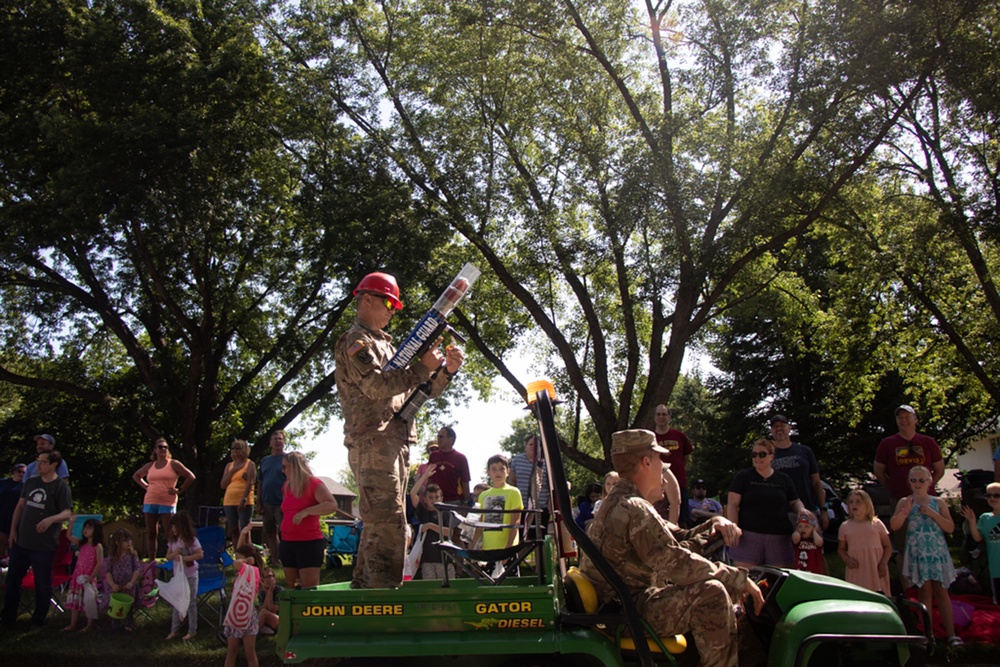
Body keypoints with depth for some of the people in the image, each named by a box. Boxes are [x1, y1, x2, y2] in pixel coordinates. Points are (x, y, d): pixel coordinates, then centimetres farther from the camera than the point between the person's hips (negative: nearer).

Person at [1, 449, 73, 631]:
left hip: (44, 545, -6)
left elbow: (67, 513, -17)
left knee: (42, 584, 5)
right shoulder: (30, 481, 7)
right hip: (21, 541, 6)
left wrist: (51, 519, -36)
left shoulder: (61, 486, -11)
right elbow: (20, 506, 14)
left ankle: (38, 621, 19)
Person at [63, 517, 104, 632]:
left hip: (89, 578, -7)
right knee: (75, 600, 12)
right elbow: (70, 537, 12)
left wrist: (92, 577, -17)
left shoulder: (98, 546, -11)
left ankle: (89, 624, 14)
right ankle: (73, 624, 22)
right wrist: (71, 524, 1)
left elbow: (99, 563, -15)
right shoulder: (82, 543, 8)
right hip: (78, 576, 7)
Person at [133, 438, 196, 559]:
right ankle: (152, 562, 11)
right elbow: (136, 475, 29)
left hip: (167, 503, -4)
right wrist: (145, 486, 14)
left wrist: (179, 490, -5)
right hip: (150, 502, 4)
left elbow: (191, 477, -1)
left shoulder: (173, 464, 2)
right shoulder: (150, 466, 13)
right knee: (151, 533, 5)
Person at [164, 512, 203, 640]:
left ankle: (192, 630, 15)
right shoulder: (173, 540, 2)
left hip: (190, 575, -5)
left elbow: (200, 554, -22)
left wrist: (184, 558, -28)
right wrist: (174, 554, -16)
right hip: (178, 575, 6)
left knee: (191, 603, 4)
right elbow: (168, 556, 6)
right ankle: (175, 630, 21)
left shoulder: (192, 540, -15)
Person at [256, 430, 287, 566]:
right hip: (267, 503, 6)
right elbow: (260, 483, 13)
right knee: (270, 534, 11)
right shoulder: (265, 460, 13)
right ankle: (274, 562, 19)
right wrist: (259, 503, 6)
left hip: (282, 503, -6)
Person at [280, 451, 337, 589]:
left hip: (309, 543, -7)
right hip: (287, 543, 8)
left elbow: (332, 505, -22)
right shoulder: (287, 486, 13)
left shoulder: (314, 483, -10)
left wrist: (306, 512, -30)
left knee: (309, 588, -11)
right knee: (292, 587, 10)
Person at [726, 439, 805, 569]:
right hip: (748, 535, -2)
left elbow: (794, 501, 21)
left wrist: (801, 509, -3)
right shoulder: (743, 477, 6)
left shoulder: (784, 479, 15)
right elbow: (733, 504, 1)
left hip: (778, 538, 3)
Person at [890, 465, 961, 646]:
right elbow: (894, 526, -6)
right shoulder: (904, 502, 4)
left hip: (937, 551, 1)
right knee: (924, 591, -1)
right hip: (917, 553, -1)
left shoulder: (938, 503, 7)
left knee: (941, 591, 2)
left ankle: (951, 634, 4)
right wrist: (906, 510, -18)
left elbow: (950, 527, 1)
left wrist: (932, 514, -10)